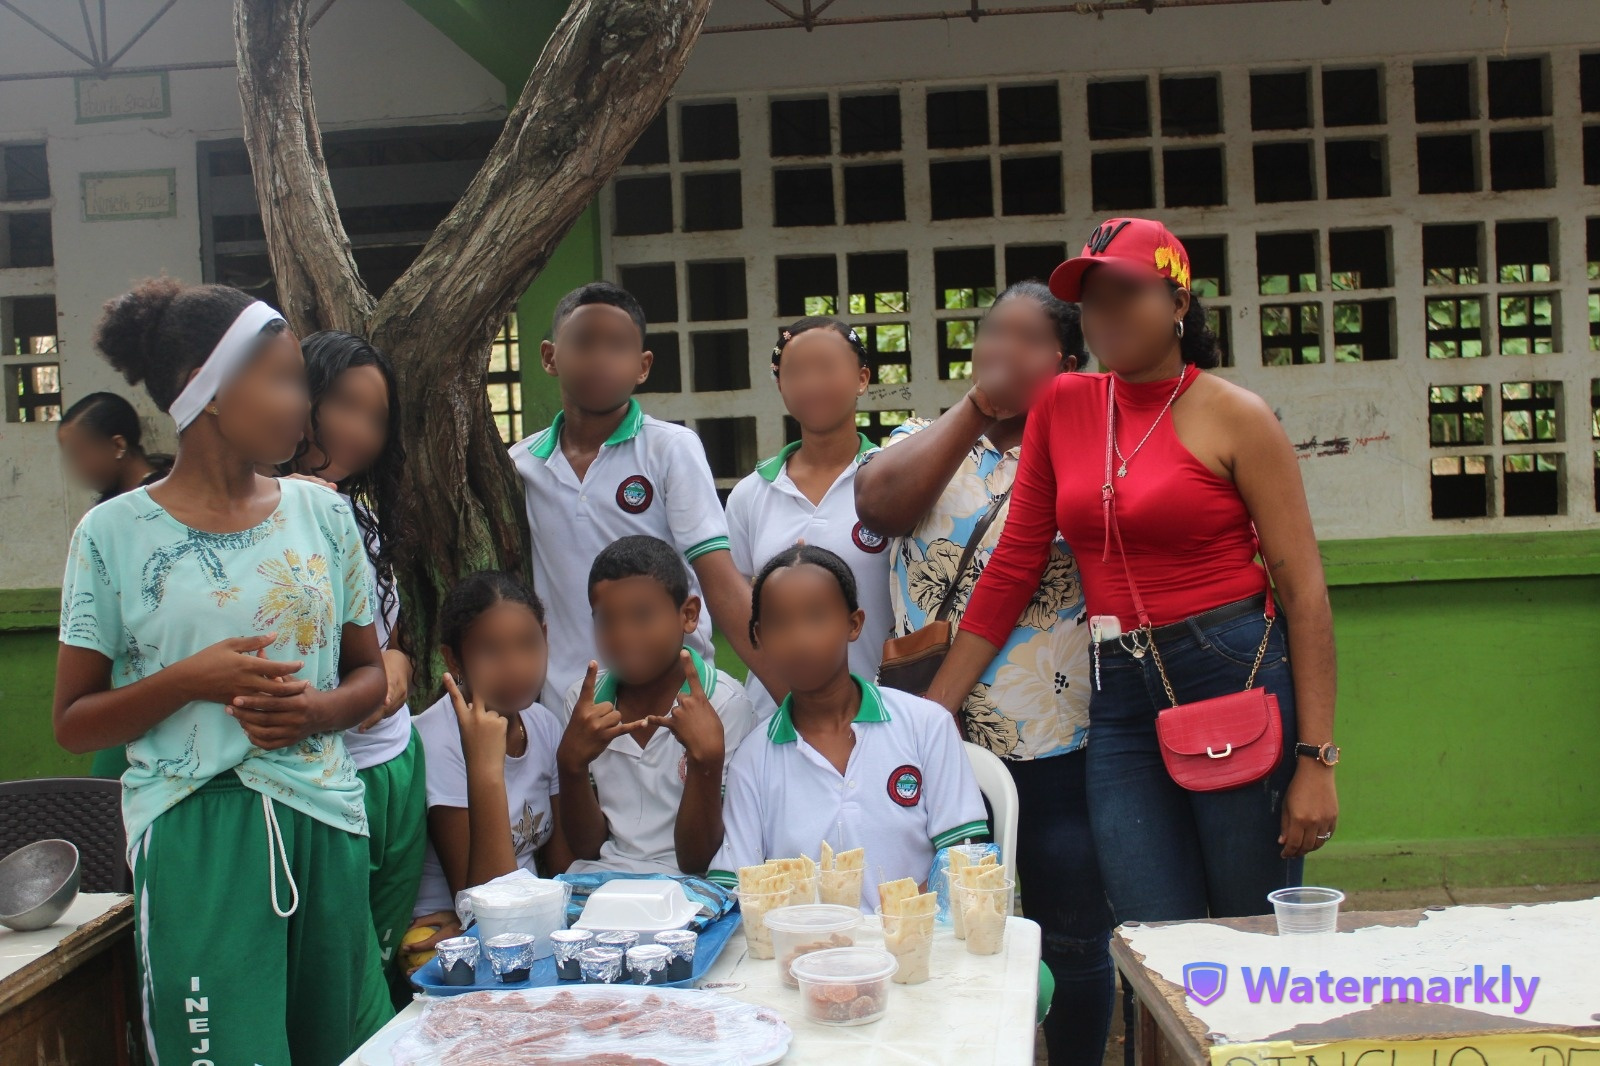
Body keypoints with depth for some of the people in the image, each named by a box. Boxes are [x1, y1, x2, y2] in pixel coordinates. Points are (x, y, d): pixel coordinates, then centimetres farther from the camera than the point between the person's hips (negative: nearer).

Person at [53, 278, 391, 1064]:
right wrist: (188, 681, -17)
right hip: (195, 840, -3)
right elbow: (72, 723, 0)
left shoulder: (322, 514, 7)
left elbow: (369, 670, 13)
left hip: (323, 822, 3)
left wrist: (320, 709, -9)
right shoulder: (115, 534, -2)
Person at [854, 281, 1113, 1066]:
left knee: (1071, 939, 11)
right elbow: (878, 502, -13)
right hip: (937, 738, 2)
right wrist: (978, 406, -13)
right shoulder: (925, 442, 9)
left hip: (1056, 741, -1)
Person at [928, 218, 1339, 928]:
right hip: (1120, 698, 4)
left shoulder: (1232, 416, -5)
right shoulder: (1062, 406, 7)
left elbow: (1304, 590, -6)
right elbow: (1012, 569, 8)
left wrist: (1316, 761, -11)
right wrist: (930, 714, 5)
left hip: (1236, 681, -3)